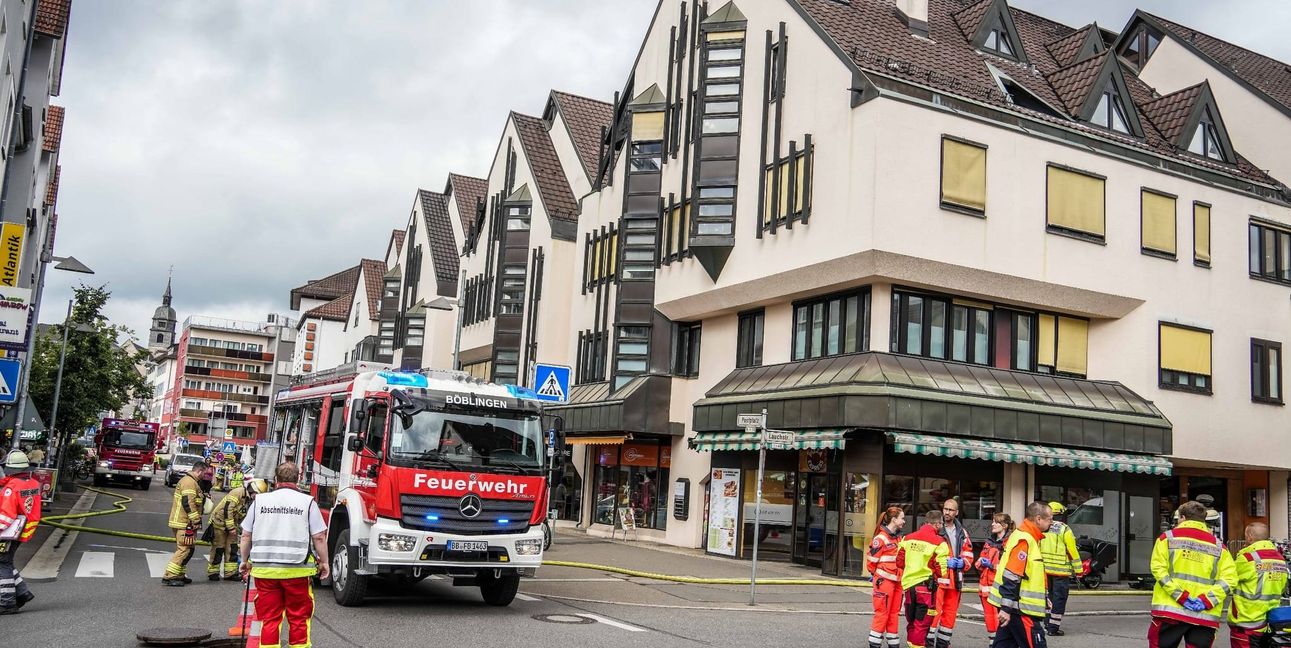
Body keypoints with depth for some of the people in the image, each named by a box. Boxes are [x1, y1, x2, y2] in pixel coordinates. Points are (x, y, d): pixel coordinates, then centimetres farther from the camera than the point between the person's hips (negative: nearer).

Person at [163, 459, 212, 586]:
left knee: (185, 549, 16)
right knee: (185, 549, -10)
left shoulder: (192, 482, 18)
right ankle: (169, 577, -9)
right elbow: (188, 503, -23)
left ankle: (179, 575, 23)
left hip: (184, 522, 11)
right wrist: (196, 521, -20)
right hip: (184, 523, -11)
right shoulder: (189, 482, -16)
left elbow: (196, 503, 28)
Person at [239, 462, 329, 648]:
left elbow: (246, 536, 9)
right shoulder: (308, 502, -2)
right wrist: (323, 563, 10)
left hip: (264, 568, 2)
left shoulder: (259, 500, 5)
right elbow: (319, 537, -2)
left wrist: (245, 561, 22)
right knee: (299, 618, 8)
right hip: (297, 570, -2)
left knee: (269, 619, 8)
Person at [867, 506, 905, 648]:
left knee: (894, 614, 12)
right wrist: (878, 575, 2)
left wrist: (901, 576, 12)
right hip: (884, 581, -7)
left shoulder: (899, 538, 11)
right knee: (882, 613, -4)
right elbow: (871, 559, -10)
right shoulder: (881, 538, -13)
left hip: (897, 581, 7)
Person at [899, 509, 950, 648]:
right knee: (922, 624, 3)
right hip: (926, 586, -5)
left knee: (911, 621, 19)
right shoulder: (939, 542, -12)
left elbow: (900, 562, 8)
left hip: (908, 584, 5)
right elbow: (940, 569, -14)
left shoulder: (908, 538, 4)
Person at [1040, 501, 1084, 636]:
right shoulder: (1064, 530, -12)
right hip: (1061, 570, -6)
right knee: (1059, 599, 1)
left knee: (1050, 596, 19)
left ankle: (1047, 624, 22)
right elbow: (1073, 551, -11)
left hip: (1045, 569, 6)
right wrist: (1079, 570, -3)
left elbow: (1038, 549, 10)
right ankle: (1053, 628, 1)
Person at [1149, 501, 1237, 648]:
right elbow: (1229, 578, -1)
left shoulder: (1168, 537, 6)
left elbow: (1159, 569, -7)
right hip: (1205, 615, 2)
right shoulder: (1218, 546, 11)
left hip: (1170, 609, -2)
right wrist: (1207, 601, -7)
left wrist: (1180, 596, -10)